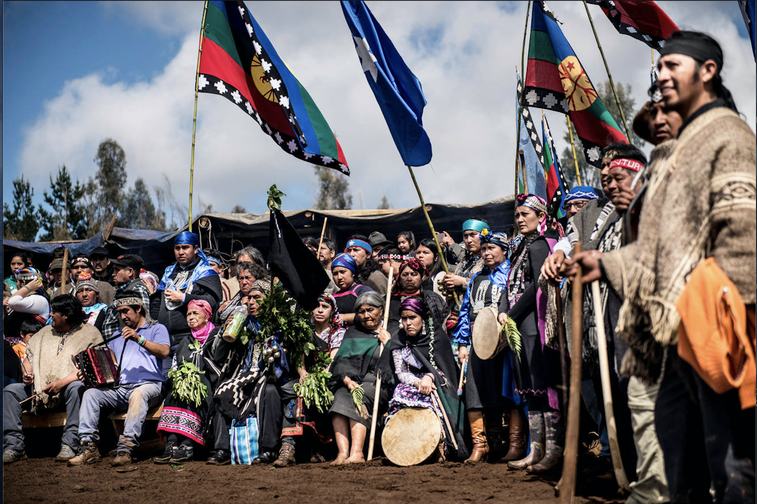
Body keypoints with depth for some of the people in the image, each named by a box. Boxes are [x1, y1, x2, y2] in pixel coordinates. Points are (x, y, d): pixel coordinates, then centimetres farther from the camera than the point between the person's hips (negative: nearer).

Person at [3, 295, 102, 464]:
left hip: (67, 389, -6)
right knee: (10, 390, -14)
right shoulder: (46, 332, 21)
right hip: (39, 390, 6)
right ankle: (14, 445, -21)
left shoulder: (90, 333, 0)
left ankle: (69, 445, -38)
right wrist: (28, 371, 0)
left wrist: (62, 383, -22)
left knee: (76, 388, -38)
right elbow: (29, 356, 25)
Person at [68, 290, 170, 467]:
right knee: (90, 394, -20)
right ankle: (89, 447, -29)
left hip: (148, 384, -5)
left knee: (138, 394, -39)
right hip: (119, 387, 5)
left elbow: (164, 352, -7)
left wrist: (139, 339, -20)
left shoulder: (156, 329, 13)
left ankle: (126, 448, -46)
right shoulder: (117, 336, 31)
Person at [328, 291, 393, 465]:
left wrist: (387, 344, -2)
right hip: (350, 383, 2)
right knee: (341, 397, -31)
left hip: (378, 386, -2)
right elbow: (341, 360, 7)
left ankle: (356, 452, -46)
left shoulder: (392, 334, 16)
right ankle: (343, 452, -43)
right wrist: (347, 380, -11)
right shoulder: (353, 333, 24)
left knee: (359, 397, -34)